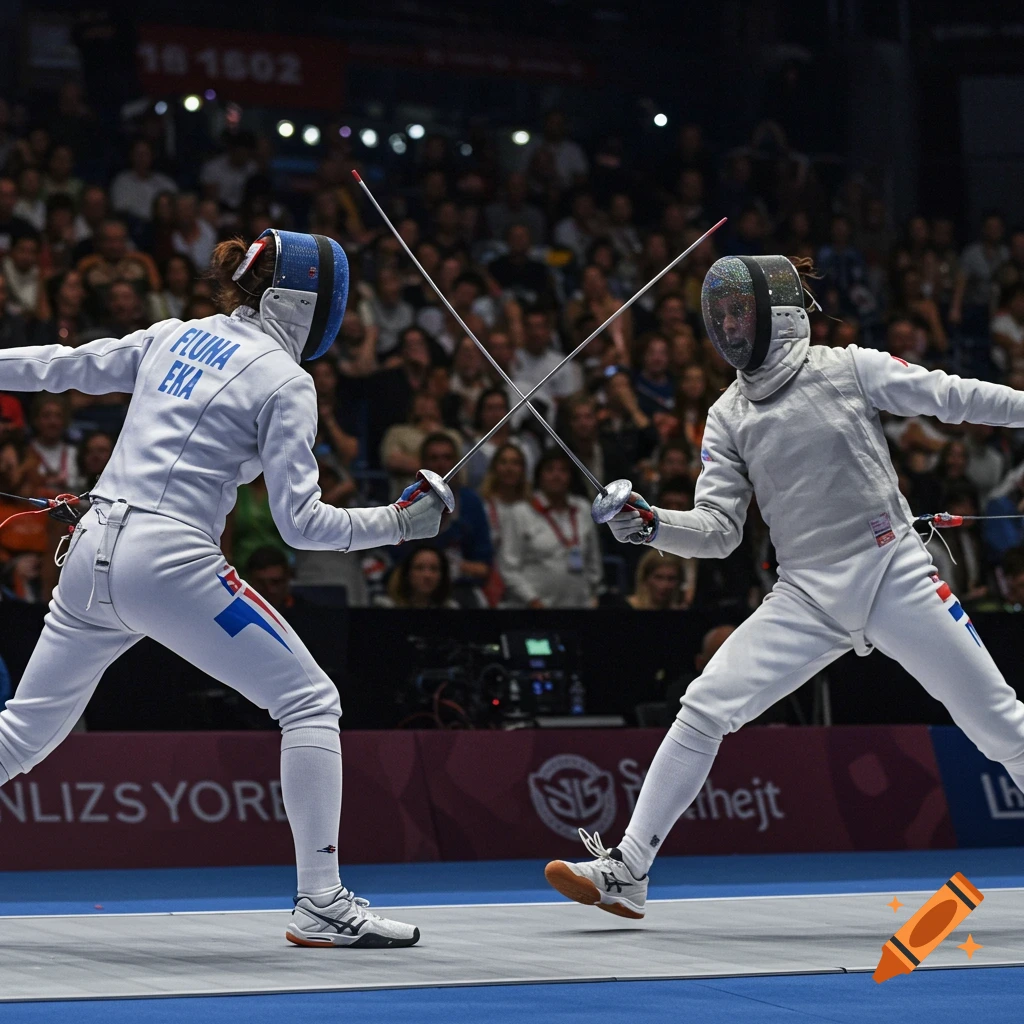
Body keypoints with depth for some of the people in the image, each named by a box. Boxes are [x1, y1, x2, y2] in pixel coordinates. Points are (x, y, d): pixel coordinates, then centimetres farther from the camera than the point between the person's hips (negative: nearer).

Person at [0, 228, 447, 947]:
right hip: (170, 563, -7)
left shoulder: (173, 337, 15)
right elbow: (299, 522, -8)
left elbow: (64, 368, 24)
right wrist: (395, 525, 1)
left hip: (93, 554, 7)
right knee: (311, 704, 2)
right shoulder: (284, 381, -3)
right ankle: (321, 904, -4)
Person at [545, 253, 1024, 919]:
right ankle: (627, 871, -8)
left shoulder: (850, 369, -3)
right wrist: (650, 525, -16)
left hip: (898, 580, -2)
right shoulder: (729, 417, 6)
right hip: (808, 600, 2)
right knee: (704, 710, -12)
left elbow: (953, 397, -4)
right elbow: (718, 531, 2)